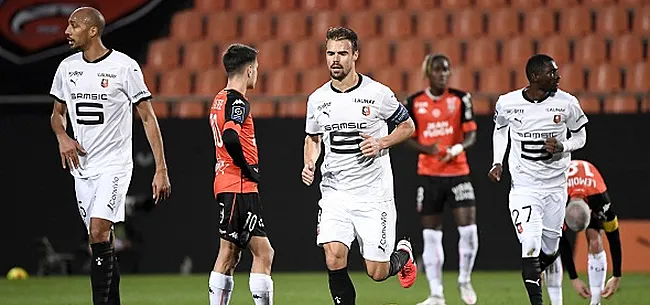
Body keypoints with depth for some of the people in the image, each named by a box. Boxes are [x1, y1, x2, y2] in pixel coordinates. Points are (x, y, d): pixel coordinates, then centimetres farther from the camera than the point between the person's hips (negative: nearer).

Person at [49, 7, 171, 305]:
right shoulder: (67, 67, 7)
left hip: (114, 165, -6)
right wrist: (62, 136, -3)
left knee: (98, 233, -19)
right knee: (101, 241, 9)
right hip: (82, 166, 6)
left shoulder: (124, 66, -9)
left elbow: (148, 118, -6)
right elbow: (57, 113, 21)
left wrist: (161, 170, -10)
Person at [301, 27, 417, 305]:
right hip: (334, 193, 2)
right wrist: (309, 164, 0)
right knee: (334, 259, -17)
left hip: (374, 194, -2)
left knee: (377, 272, 0)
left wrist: (381, 143, -11)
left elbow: (407, 126, 6)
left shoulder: (378, 94, -7)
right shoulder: (317, 99, 3)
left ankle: (403, 254, 35)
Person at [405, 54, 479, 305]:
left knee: (468, 229, -10)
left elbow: (471, 134, -1)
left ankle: (464, 281, 14)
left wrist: (457, 148, -22)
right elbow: (408, 138, 5)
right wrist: (428, 149, -15)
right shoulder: (414, 103, 1)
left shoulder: (460, 99, -1)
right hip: (429, 174, 1)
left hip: (458, 171, -1)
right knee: (431, 235, 3)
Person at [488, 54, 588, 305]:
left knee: (549, 250, 11)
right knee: (530, 247, -15)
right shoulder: (507, 103, -7)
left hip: (556, 187, 2)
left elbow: (581, 136, 7)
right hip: (524, 187, -2)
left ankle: (532, 276, 43)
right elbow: (500, 130, 15)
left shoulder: (566, 103, -7)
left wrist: (562, 147, -14)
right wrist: (497, 162, 4)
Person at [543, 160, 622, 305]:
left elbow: (614, 238, -27)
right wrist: (574, 279, -26)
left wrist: (616, 277, -22)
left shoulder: (601, 202, -42)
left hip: (591, 192, 0)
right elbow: (562, 243, -29)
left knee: (595, 242, -19)